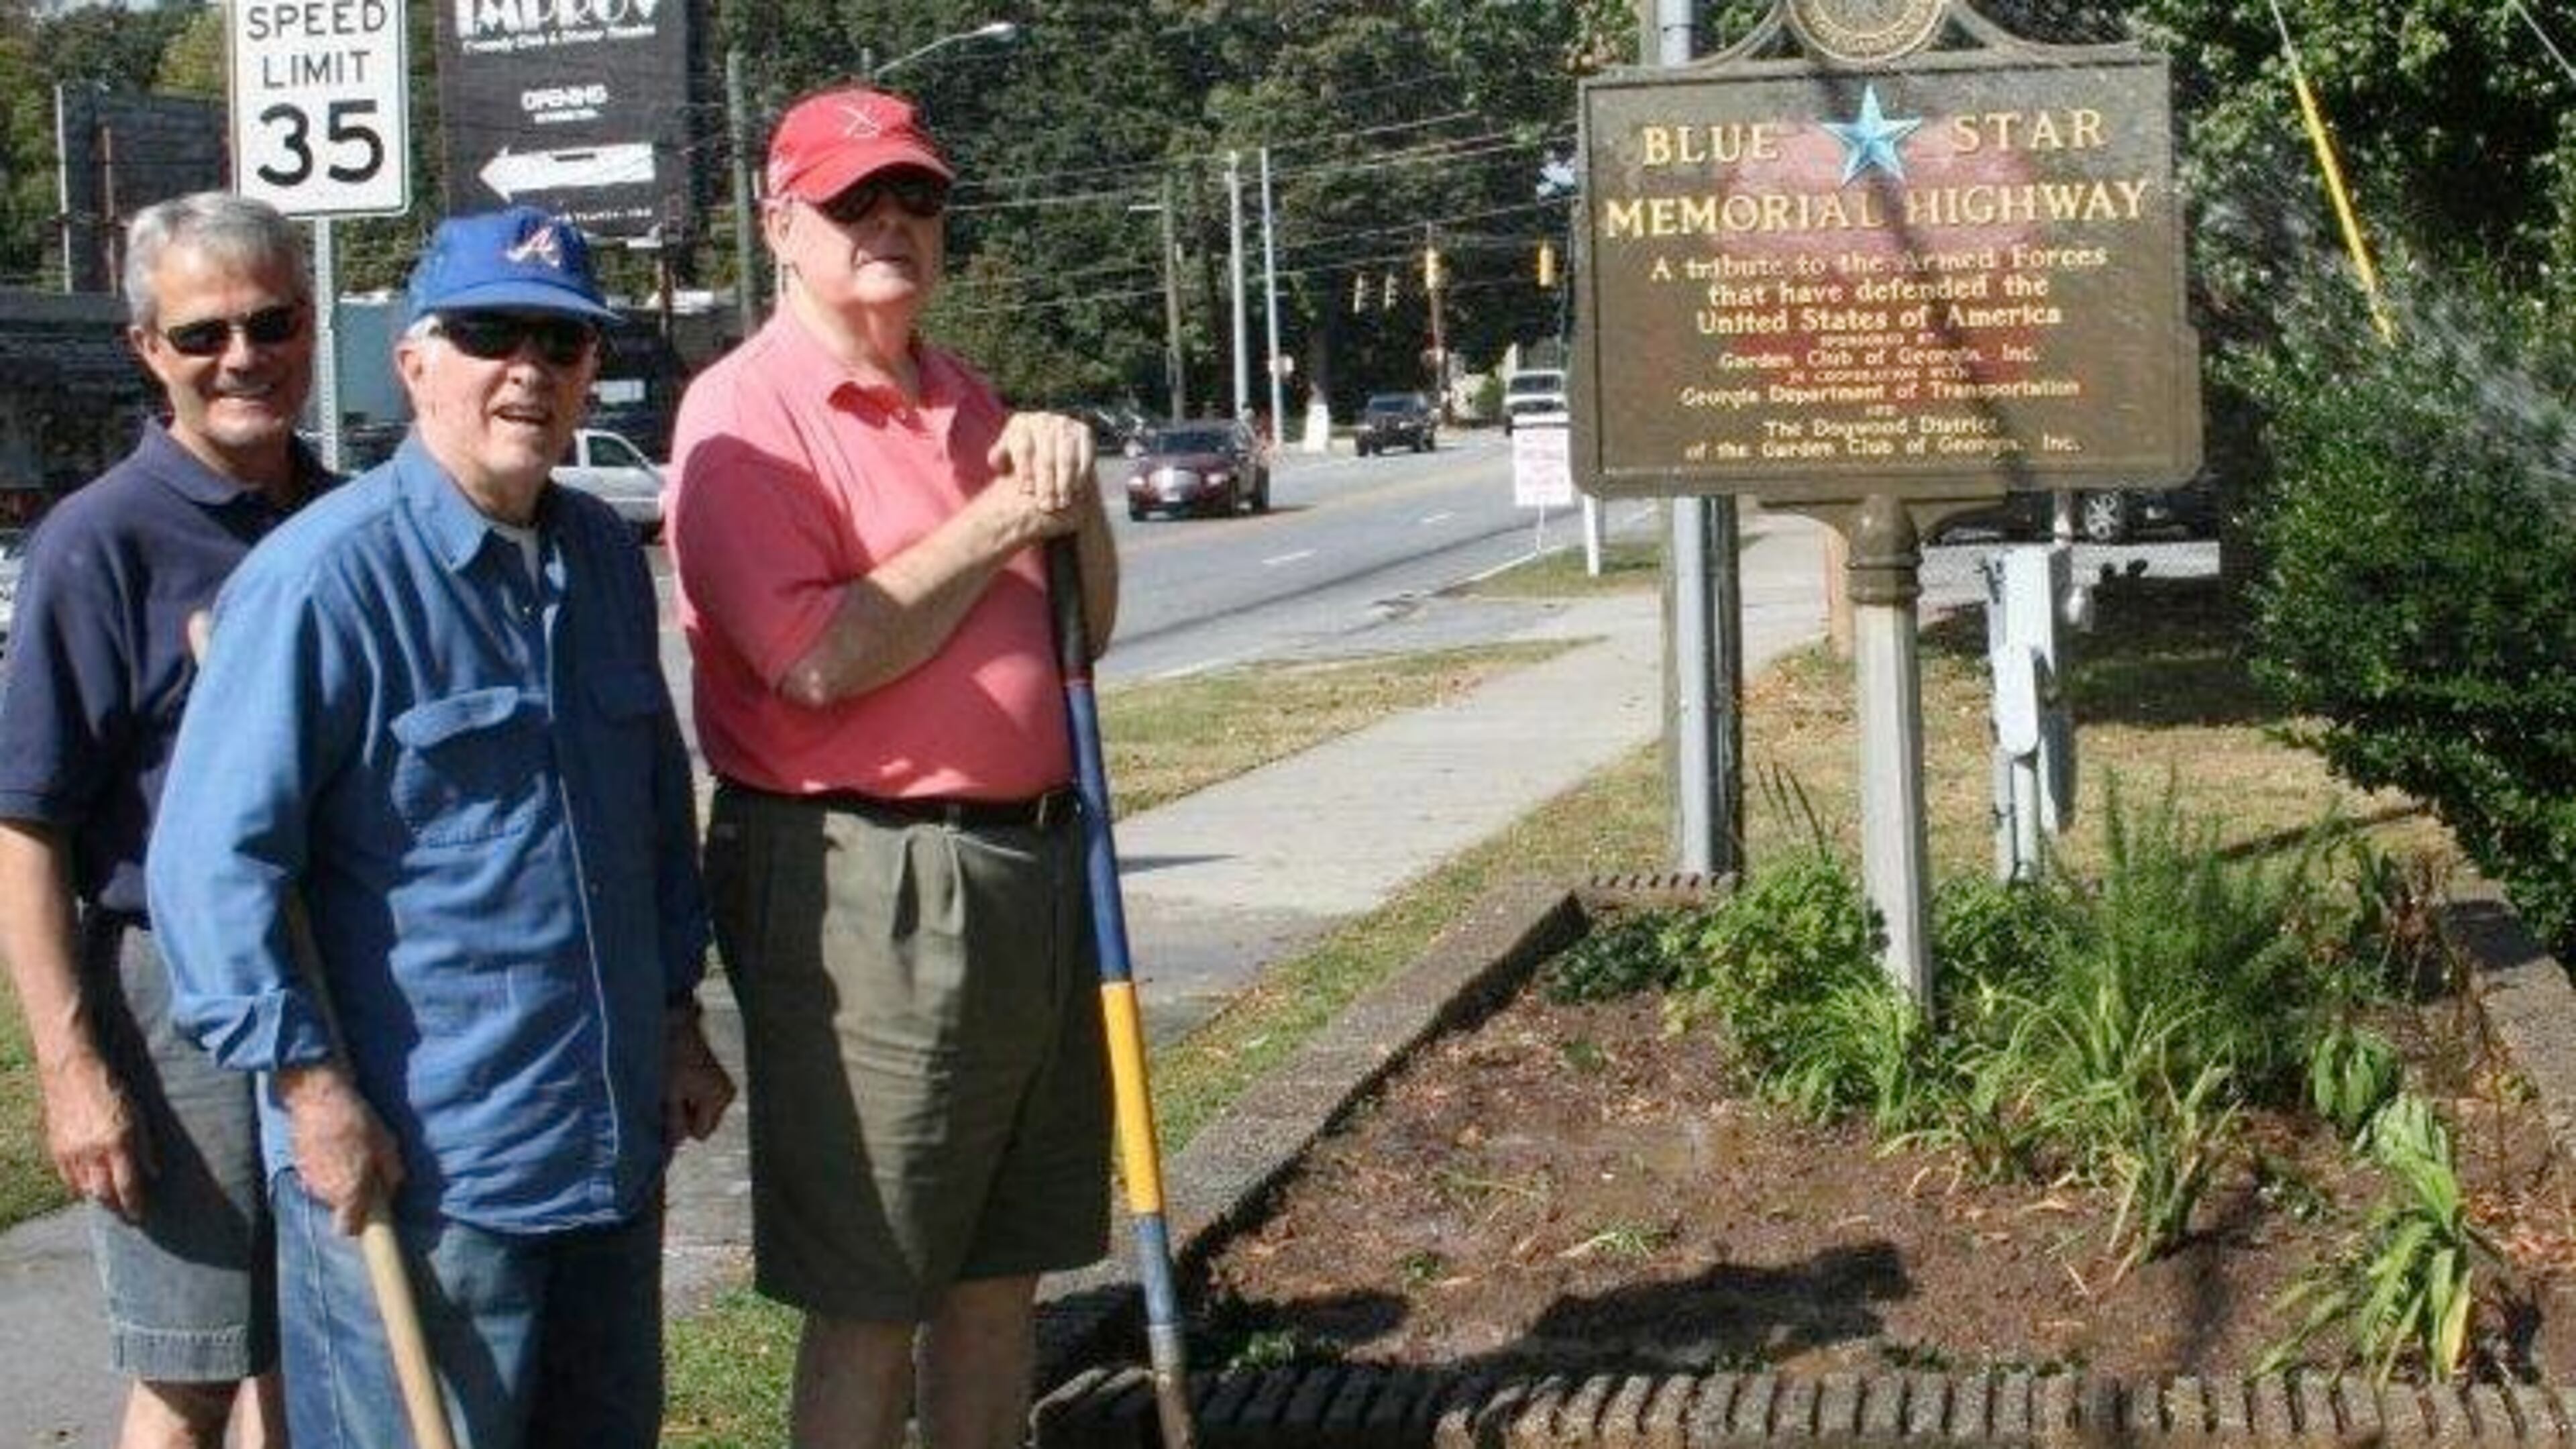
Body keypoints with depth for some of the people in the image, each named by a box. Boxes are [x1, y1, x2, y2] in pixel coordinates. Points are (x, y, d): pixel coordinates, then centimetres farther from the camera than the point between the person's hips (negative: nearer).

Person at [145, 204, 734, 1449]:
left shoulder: (604, 555, 9)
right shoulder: (325, 575, -14)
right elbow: (213, 862, -16)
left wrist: (676, 1017, 19)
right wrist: (311, 1089, -17)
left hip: (611, 1140, 7)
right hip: (410, 1158, -7)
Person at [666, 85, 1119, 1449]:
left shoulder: (966, 401, 15)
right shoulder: (743, 414, -9)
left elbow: (1083, 629, 19)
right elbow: (817, 658, -22)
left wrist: (1073, 486, 0)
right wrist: (1002, 521, -12)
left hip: (1032, 865, 8)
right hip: (865, 887, -8)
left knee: (1002, 1271, 16)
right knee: (864, 1300, 1)